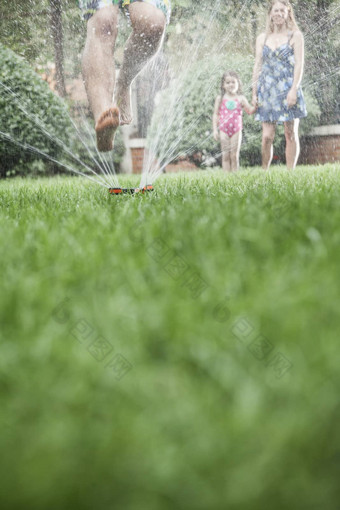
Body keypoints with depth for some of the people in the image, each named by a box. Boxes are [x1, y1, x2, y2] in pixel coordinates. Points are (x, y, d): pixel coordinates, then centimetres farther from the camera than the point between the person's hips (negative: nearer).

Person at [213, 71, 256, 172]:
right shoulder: (220, 99, 5)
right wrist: (215, 130, 0)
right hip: (224, 130, 0)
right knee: (225, 155, 0)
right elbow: (216, 115, 6)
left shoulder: (241, 99, 5)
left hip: (236, 130, 0)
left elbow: (250, 111, 3)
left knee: (234, 155, 2)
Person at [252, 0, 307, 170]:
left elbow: (299, 64, -4)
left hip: (287, 90, -2)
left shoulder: (295, 35, 3)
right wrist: (254, 93, 6)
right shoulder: (262, 38, 12)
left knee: (291, 134, 1)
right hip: (267, 91, 2)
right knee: (267, 136, -3)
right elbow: (258, 66, 12)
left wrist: (294, 89, -15)